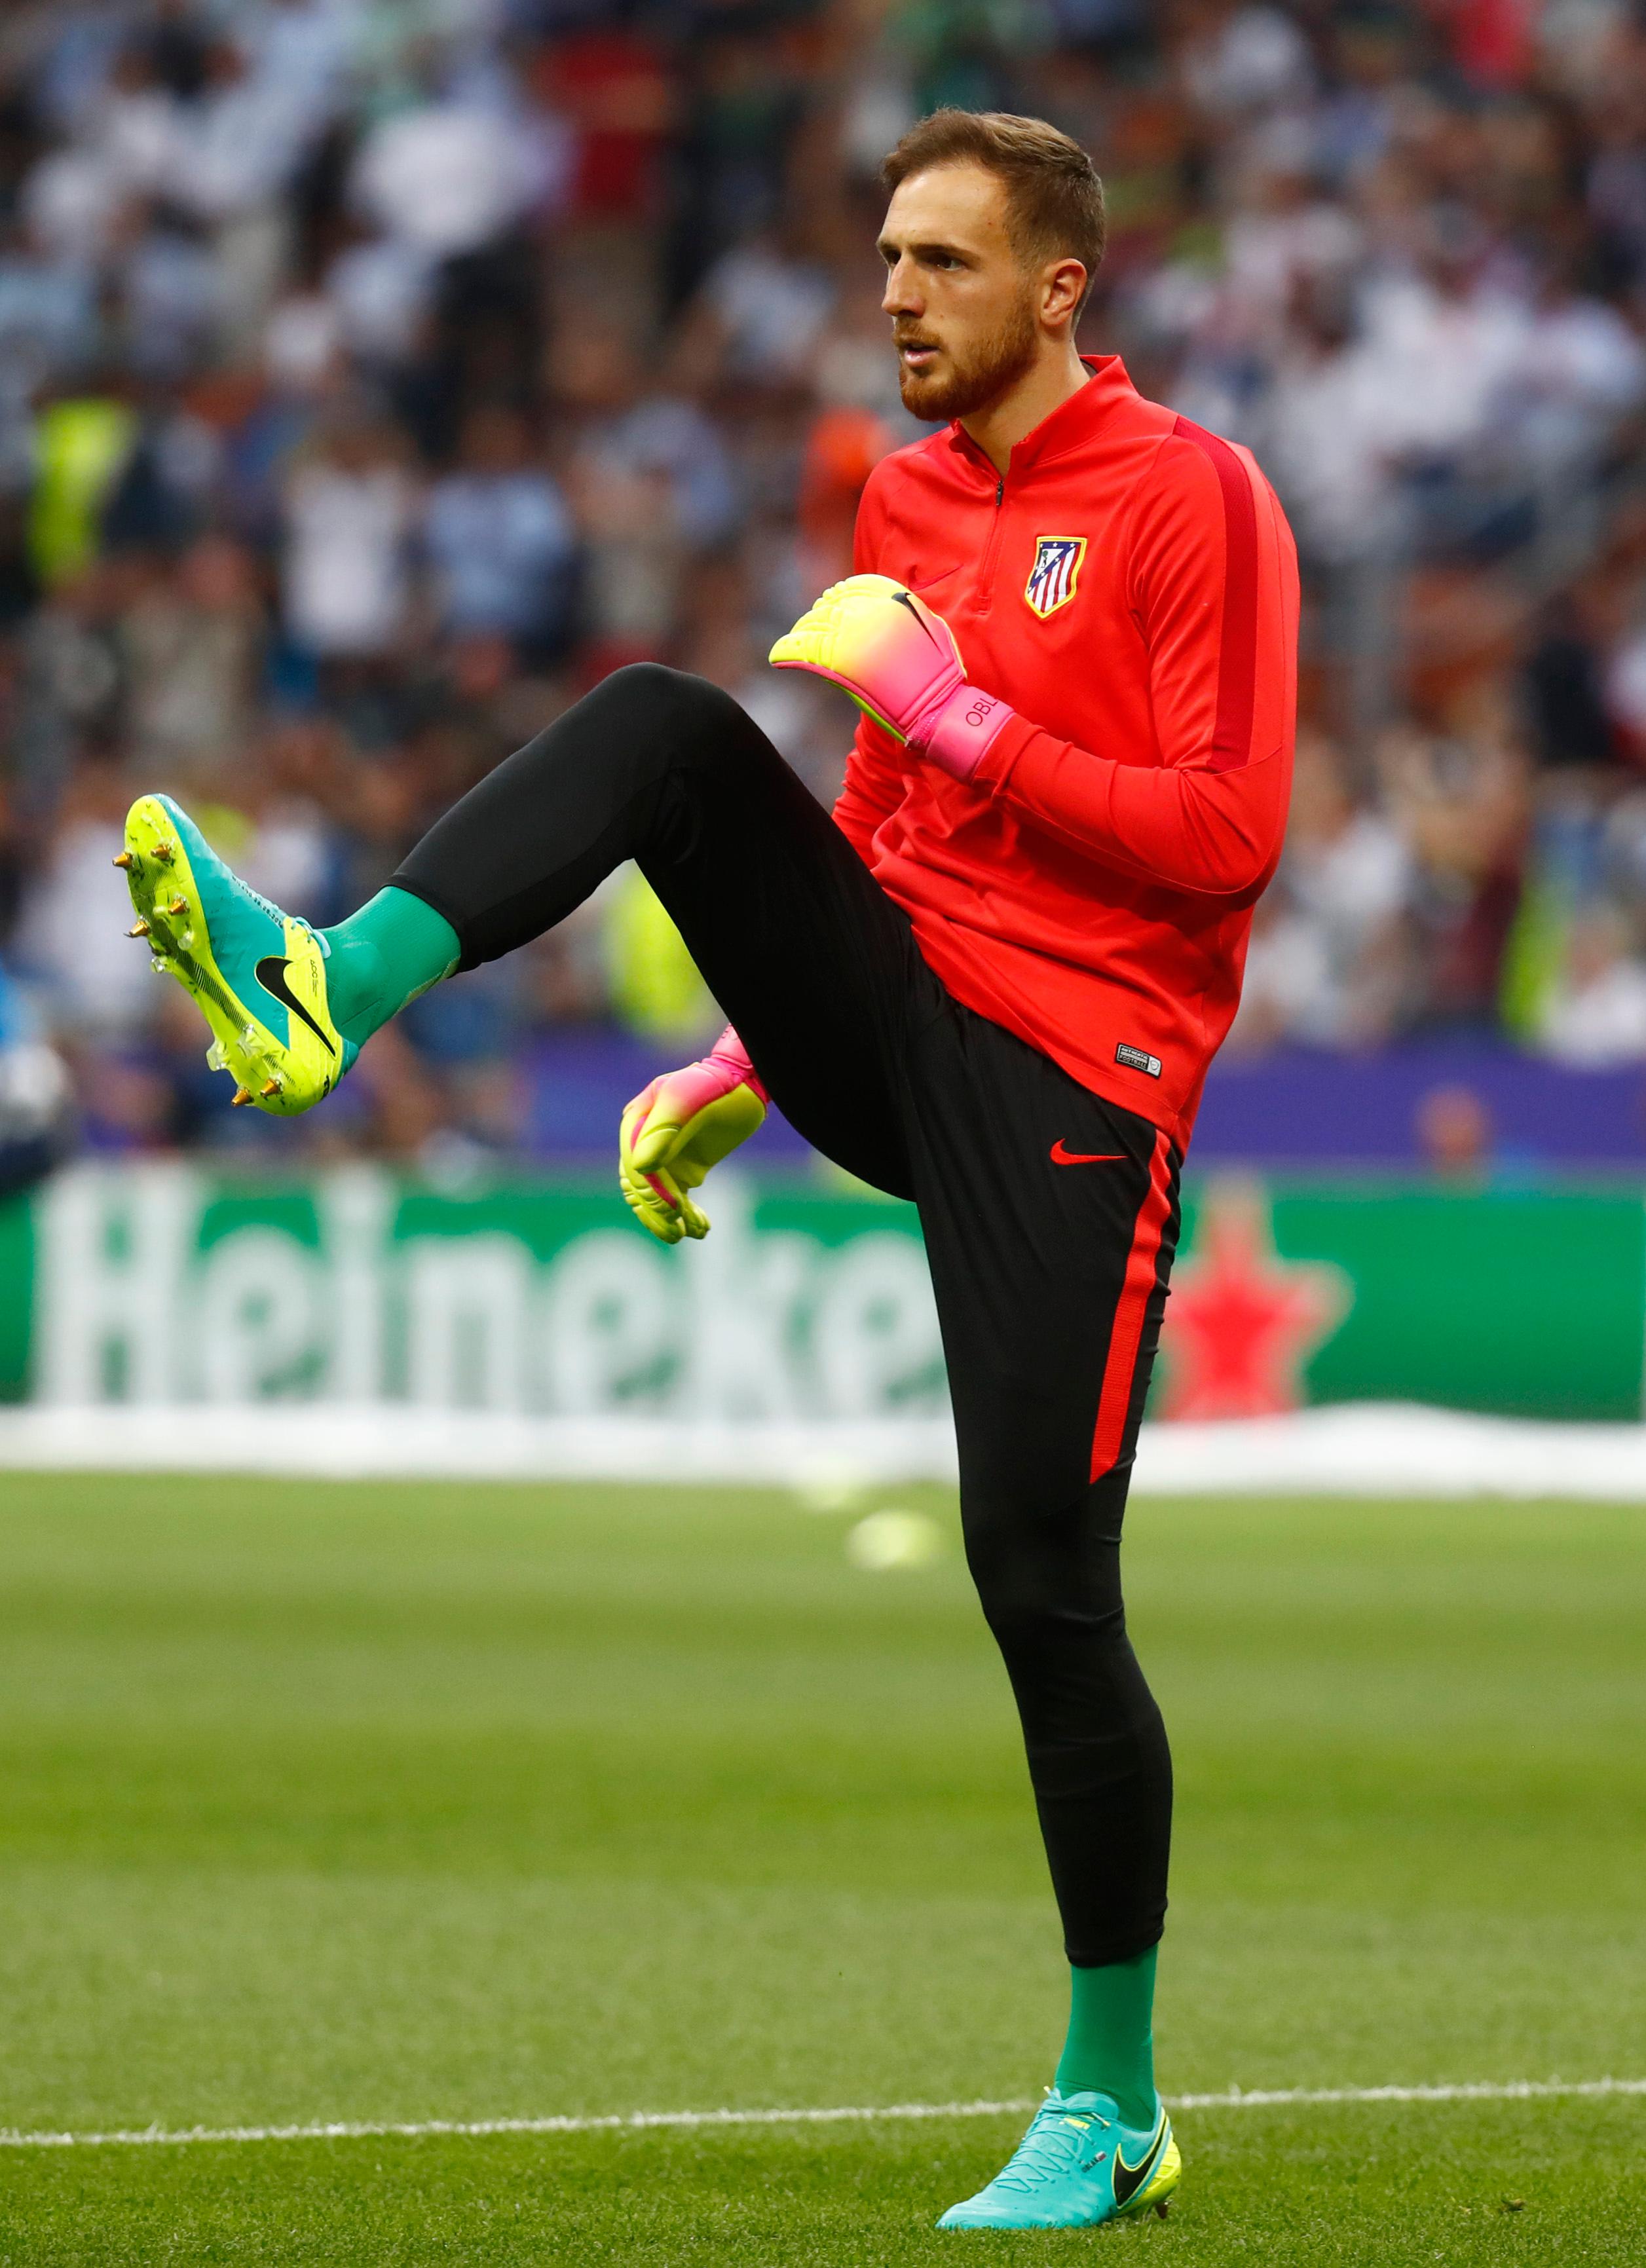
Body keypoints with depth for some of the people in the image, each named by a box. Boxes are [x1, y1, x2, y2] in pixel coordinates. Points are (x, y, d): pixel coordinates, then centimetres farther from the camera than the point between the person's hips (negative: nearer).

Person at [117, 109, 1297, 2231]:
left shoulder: (1190, 498, -7)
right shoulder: (908, 497, 15)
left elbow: (1226, 840, -14)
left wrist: (961, 723, -17)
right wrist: (744, 1065, 18)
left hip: (1070, 1077, -6)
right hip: (891, 1016, 6)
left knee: (1041, 1581, -10)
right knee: (665, 726, -16)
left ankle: (1111, 2113, 4)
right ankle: (322, 989, -34)